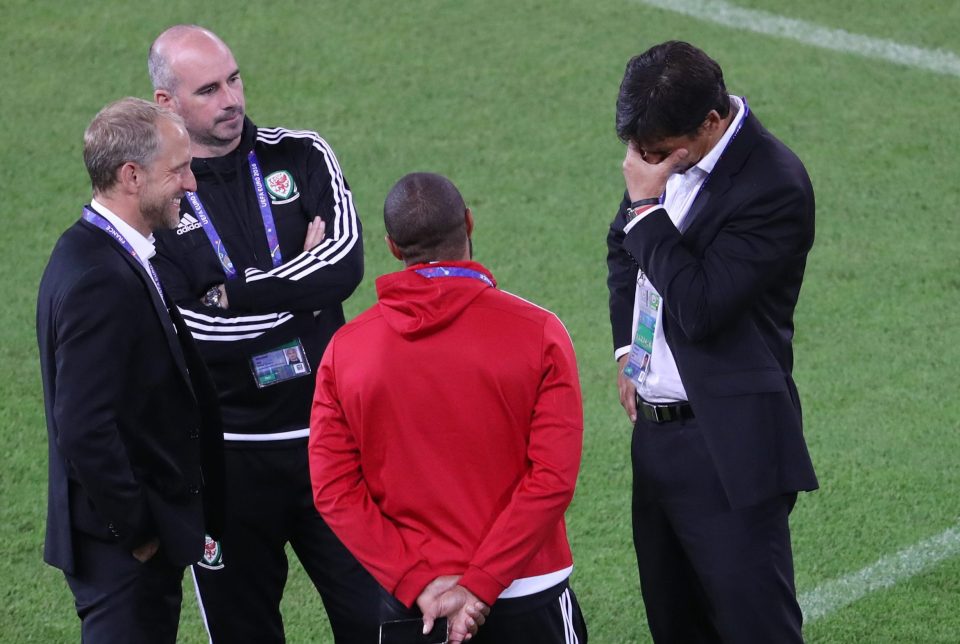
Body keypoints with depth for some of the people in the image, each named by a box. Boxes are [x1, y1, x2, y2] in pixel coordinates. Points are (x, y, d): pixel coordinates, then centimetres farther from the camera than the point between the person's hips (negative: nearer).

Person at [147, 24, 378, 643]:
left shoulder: (301, 156, 2)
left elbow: (346, 262, -13)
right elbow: (184, 330, -16)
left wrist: (233, 294, -15)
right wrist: (300, 288, -9)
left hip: (328, 432, 2)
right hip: (226, 452, -1)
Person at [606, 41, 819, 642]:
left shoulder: (775, 186, -19)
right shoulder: (667, 157, 5)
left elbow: (700, 306, -24)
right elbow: (623, 246, 24)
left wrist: (646, 205, -17)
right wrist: (628, 346, 12)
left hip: (729, 447, -8)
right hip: (656, 431, 8)